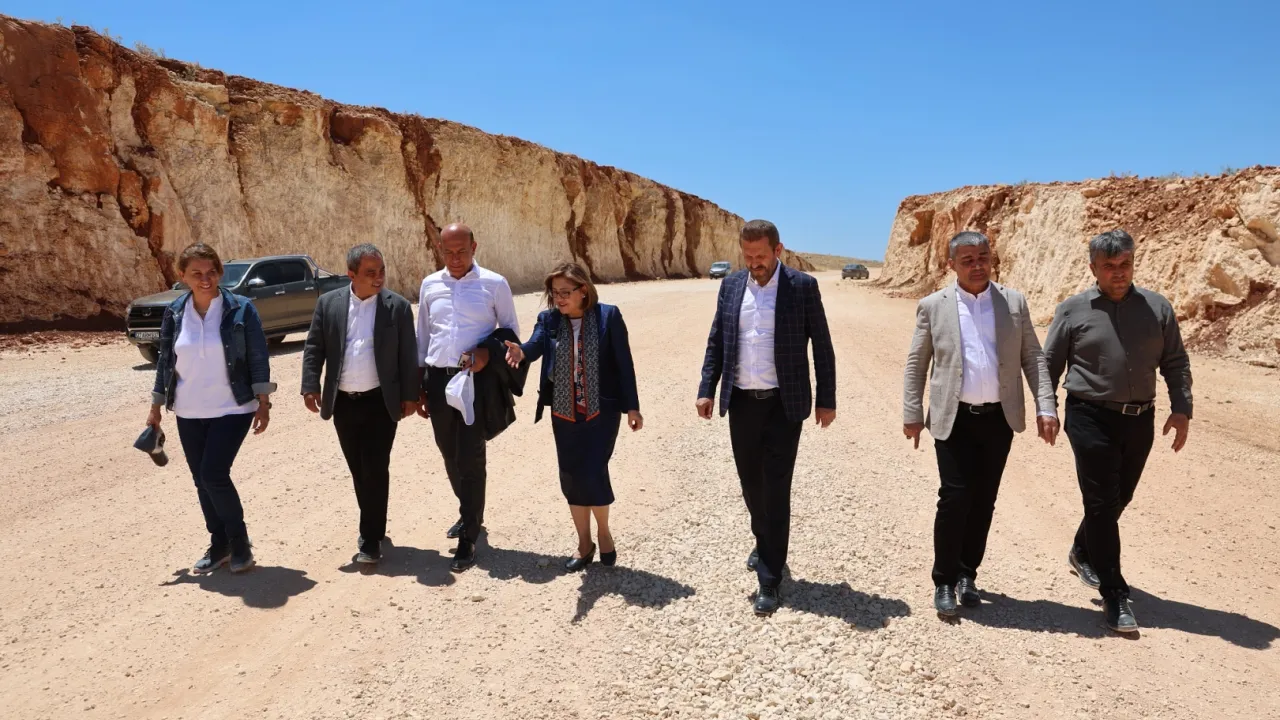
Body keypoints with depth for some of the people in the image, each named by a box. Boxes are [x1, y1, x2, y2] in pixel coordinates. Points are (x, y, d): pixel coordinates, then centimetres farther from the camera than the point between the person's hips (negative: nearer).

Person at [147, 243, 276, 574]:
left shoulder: (241, 309, -9)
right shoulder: (174, 313, 1)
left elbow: (258, 359, -7)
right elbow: (164, 361, 9)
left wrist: (263, 403, -10)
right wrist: (156, 407, 11)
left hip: (232, 410, -4)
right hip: (189, 413, 4)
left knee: (214, 475, -12)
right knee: (201, 481, 10)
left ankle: (239, 541, 8)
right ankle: (219, 544, 26)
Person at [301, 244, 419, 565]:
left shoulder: (398, 306, -3)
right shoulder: (328, 303, 2)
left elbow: (408, 355, -2)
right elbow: (313, 348, 3)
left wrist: (410, 395, -4)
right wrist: (310, 386, -6)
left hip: (380, 402, -3)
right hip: (343, 402, 3)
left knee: (375, 470, -2)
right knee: (358, 470, 13)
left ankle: (371, 539, 7)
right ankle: (372, 527, 30)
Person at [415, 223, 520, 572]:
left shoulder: (494, 284, -4)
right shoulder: (430, 285, 7)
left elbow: (511, 330, 4)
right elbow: (422, 338, 13)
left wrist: (489, 351, -16)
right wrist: (418, 387, 12)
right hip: (437, 378, 4)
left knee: (470, 457, -4)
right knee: (450, 455, 15)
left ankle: (468, 539, 5)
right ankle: (470, 513, 38)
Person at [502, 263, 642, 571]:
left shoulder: (608, 316, -8)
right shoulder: (548, 319, 0)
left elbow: (624, 362, -6)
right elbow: (536, 345, -19)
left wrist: (632, 406, -6)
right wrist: (521, 352, -43)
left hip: (602, 410, -3)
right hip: (564, 413, 4)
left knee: (593, 473, -7)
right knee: (571, 477, 8)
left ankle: (604, 532, 21)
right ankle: (584, 543, 24)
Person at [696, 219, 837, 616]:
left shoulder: (803, 286, -5)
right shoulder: (731, 285, 6)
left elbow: (822, 346, -2)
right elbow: (716, 342, 10)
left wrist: (826, 400, -3)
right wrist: (707, 390, 1)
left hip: (783, 404, -4)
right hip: (742, 402, 4)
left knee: (776, 489, -2)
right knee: (751, 482, 16)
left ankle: (770, 579, 7)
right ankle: (764, 541, 43)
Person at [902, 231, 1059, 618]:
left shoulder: (1014, 302, 5)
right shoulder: (933, 306, 0)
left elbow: (1033, 357, 6)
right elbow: (916, 364, 3)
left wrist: (1046, 407, -4)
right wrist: (912, 414, -2)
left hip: (999, 417, 3)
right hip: (954, 419, -2)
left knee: (983, 500, 9)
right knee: (954, 497, -7)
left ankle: (967, 574, 25)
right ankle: (944, 581, 9)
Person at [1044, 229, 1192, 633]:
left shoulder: (1157, 308, 5)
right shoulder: (1073, 311, -3)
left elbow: (1176, 362, 9)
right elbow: (1050, 364, 3)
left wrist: (1181, 409, 0)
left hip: (1139, 419, 4)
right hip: (1092, 418, -4)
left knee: (1119, 499, 17)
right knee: (1102, 504, -3)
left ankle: (1083, 553, 43)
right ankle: (1114, 595, 5)